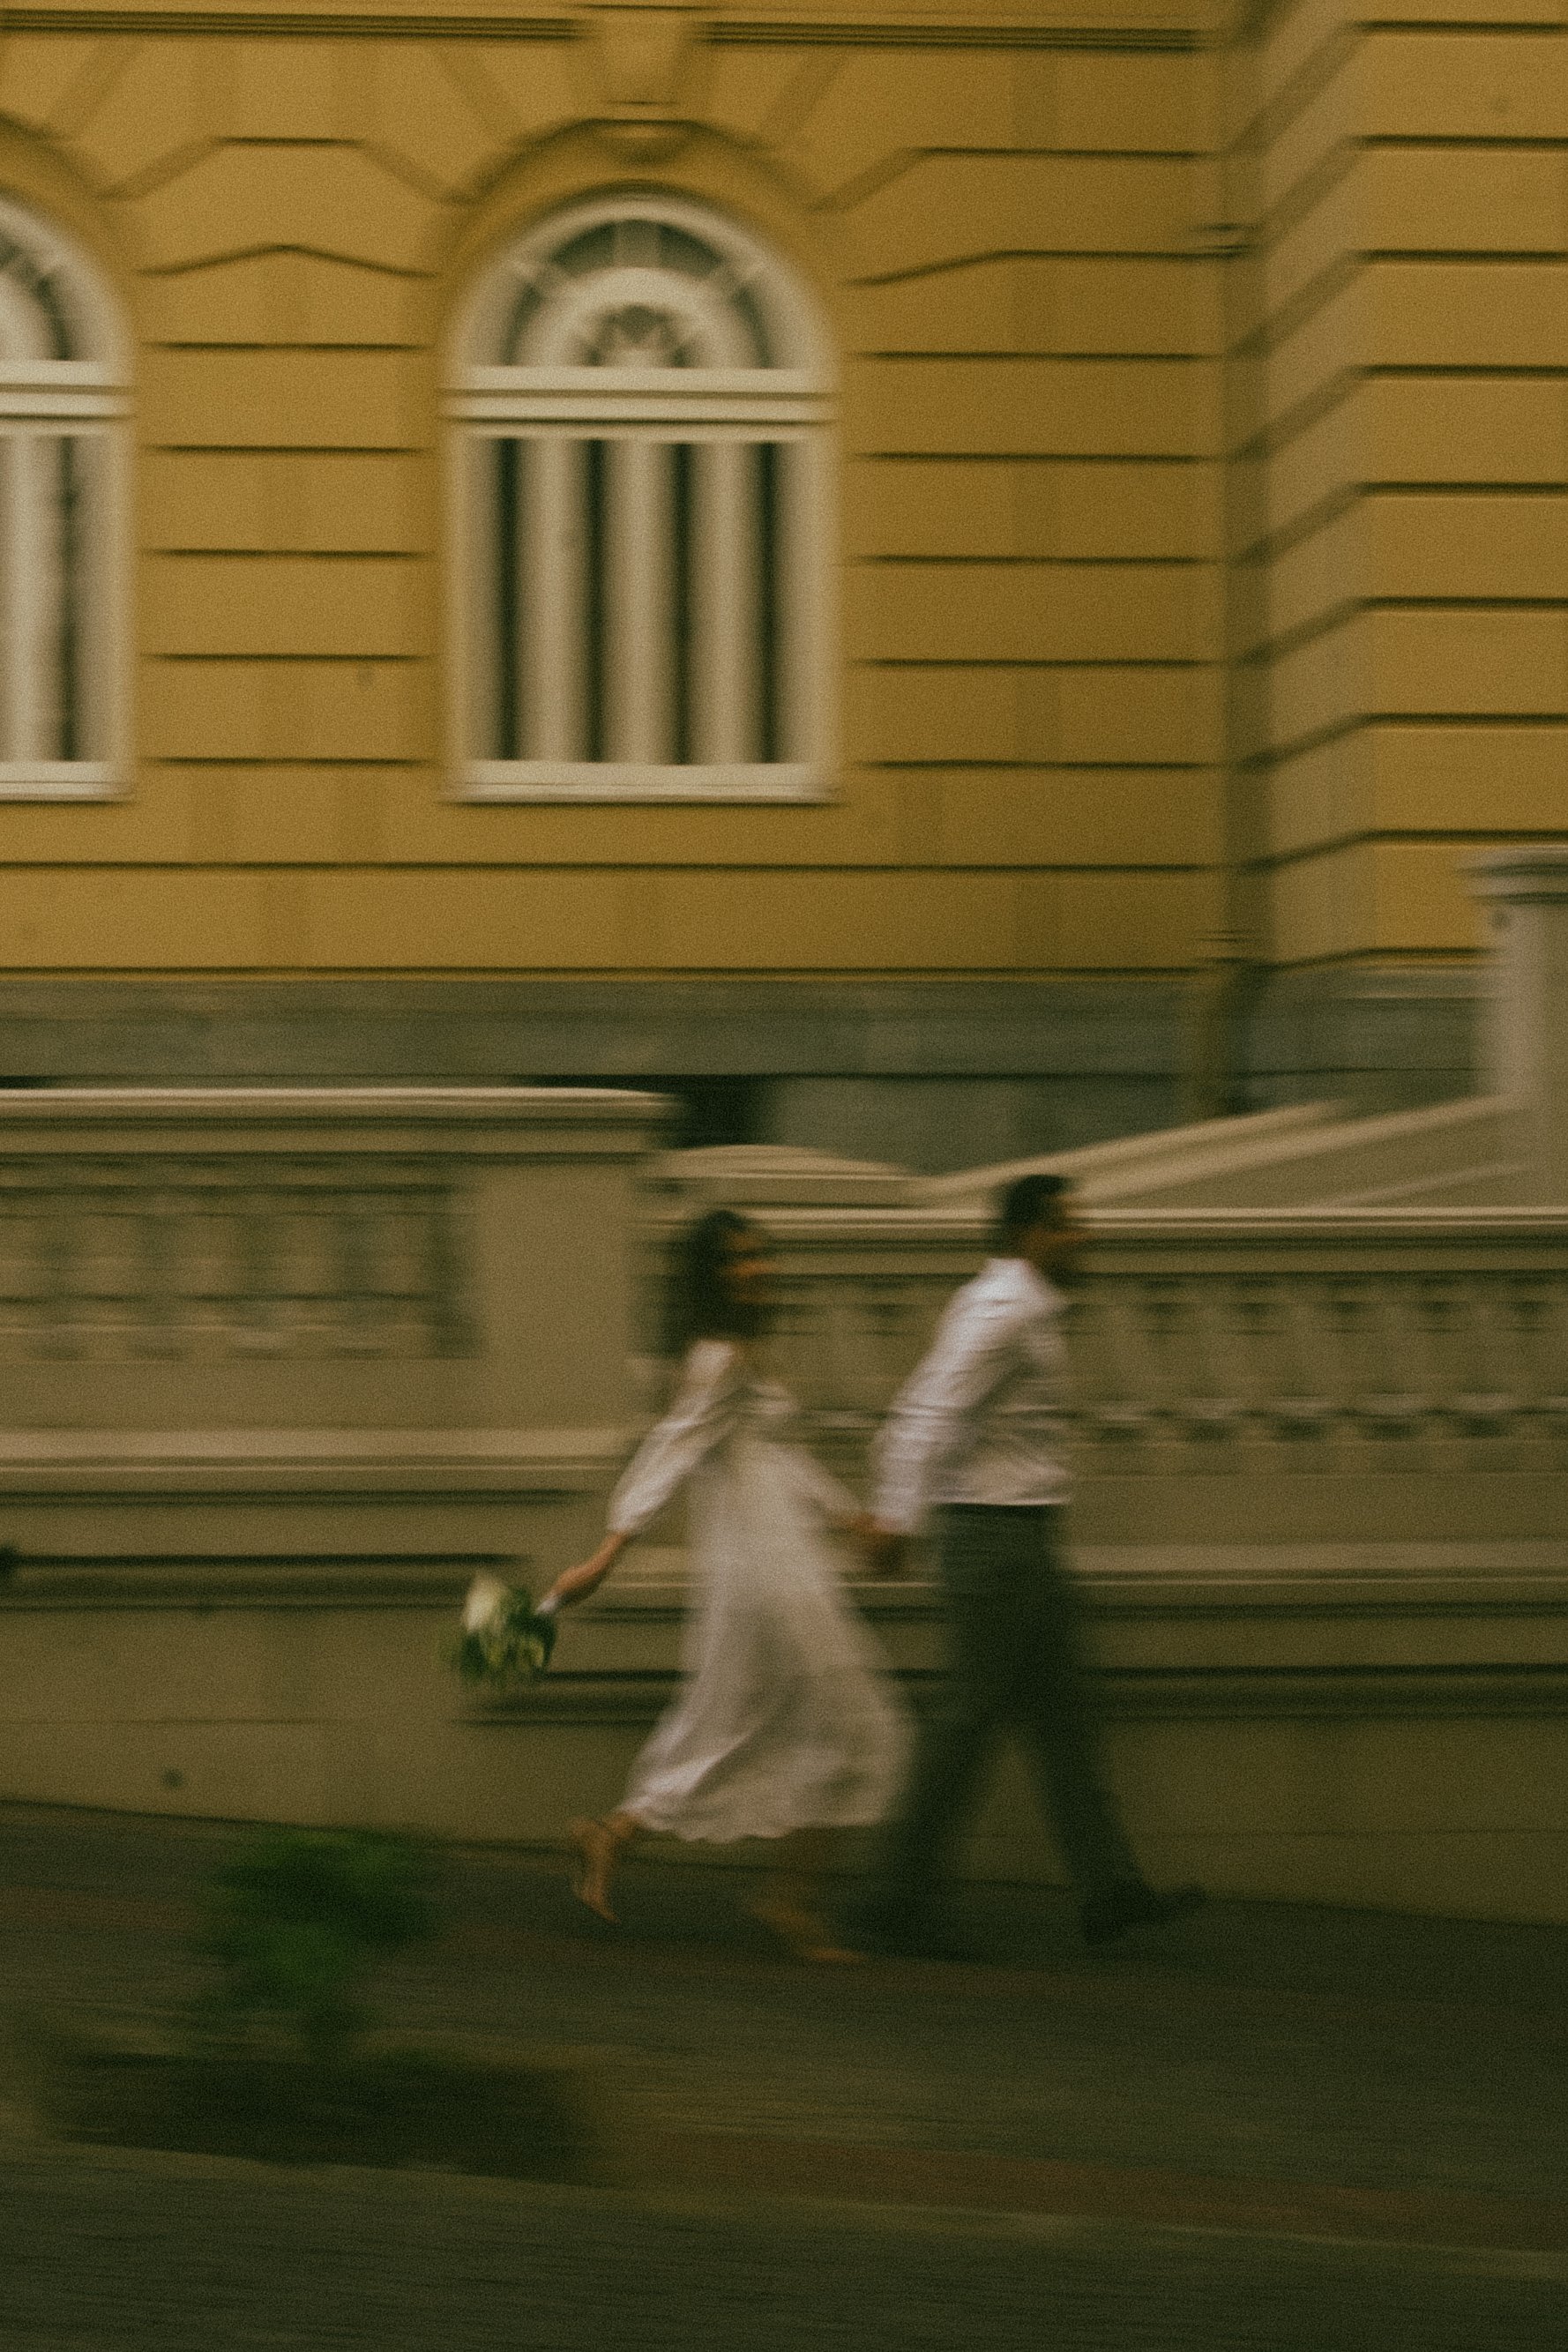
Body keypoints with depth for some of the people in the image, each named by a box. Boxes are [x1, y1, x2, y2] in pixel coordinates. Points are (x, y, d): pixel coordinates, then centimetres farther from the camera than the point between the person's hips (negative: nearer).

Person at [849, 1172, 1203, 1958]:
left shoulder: (1007, 1306, 17)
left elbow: (919, 1405, 21)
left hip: (1026, 1545, 10)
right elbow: (937, 1411, -23)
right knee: (971, 1717, -7)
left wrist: (890, 1505, 21)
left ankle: (1111, 1890, 9)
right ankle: (896, 1902, -3)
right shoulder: (1004, 1311, -14)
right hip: (1000, 1532, -10)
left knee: (1063, 1713, 8)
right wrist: (899, 1518, -28)